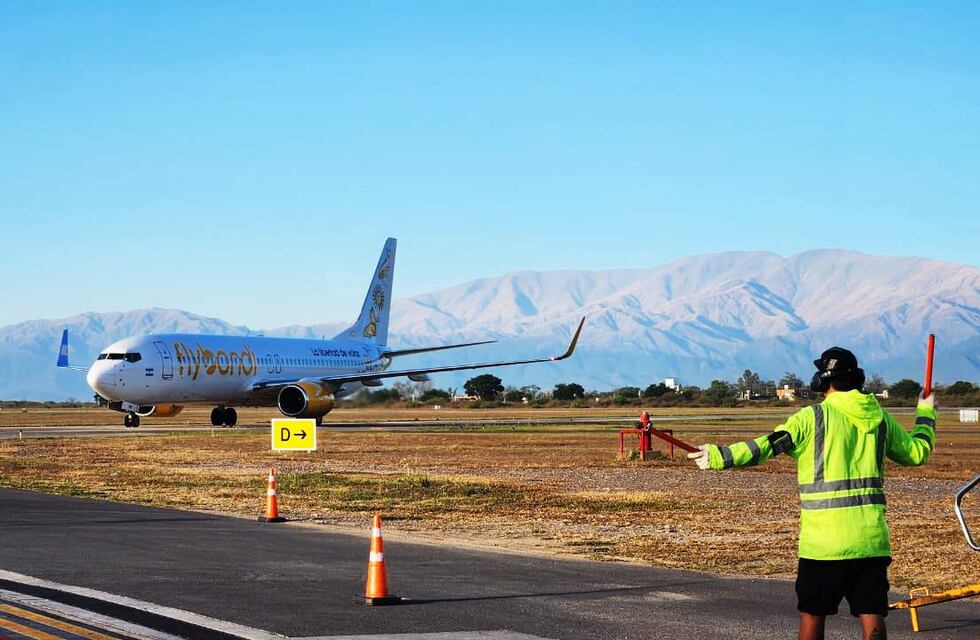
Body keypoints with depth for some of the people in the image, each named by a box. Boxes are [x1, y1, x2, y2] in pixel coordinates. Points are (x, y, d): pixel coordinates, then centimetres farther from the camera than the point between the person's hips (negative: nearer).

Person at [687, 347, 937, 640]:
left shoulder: (813, 417, -5)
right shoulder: (881, 418, 9)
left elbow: (768, 445, -15)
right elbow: (917, 452, 22)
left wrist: (720, 456, -14)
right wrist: (926, 414, 39)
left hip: (823, 539, -3)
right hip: (872, 538, 3)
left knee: (812, 616, 7)